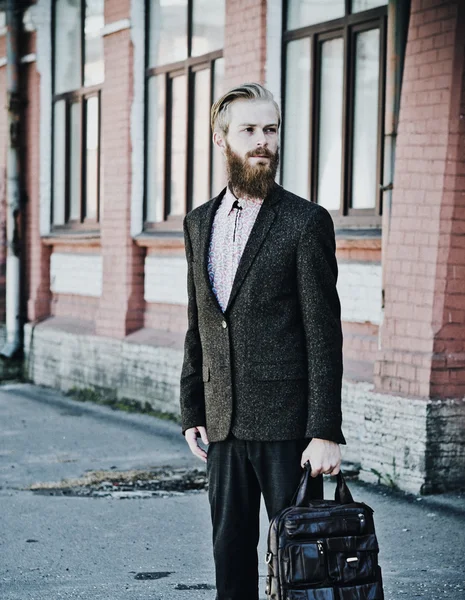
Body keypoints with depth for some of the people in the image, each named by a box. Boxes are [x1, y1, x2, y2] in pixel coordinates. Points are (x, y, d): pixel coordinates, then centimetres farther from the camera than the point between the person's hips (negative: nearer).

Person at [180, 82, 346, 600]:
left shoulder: (307, 221, -5)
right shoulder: (199, 223, 12)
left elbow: (323, 334, -9)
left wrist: (326, 432, -13)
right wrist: (192, 414, 11)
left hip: (286, 424, -5)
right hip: (222, 426, 5)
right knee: (230, 554, 11)